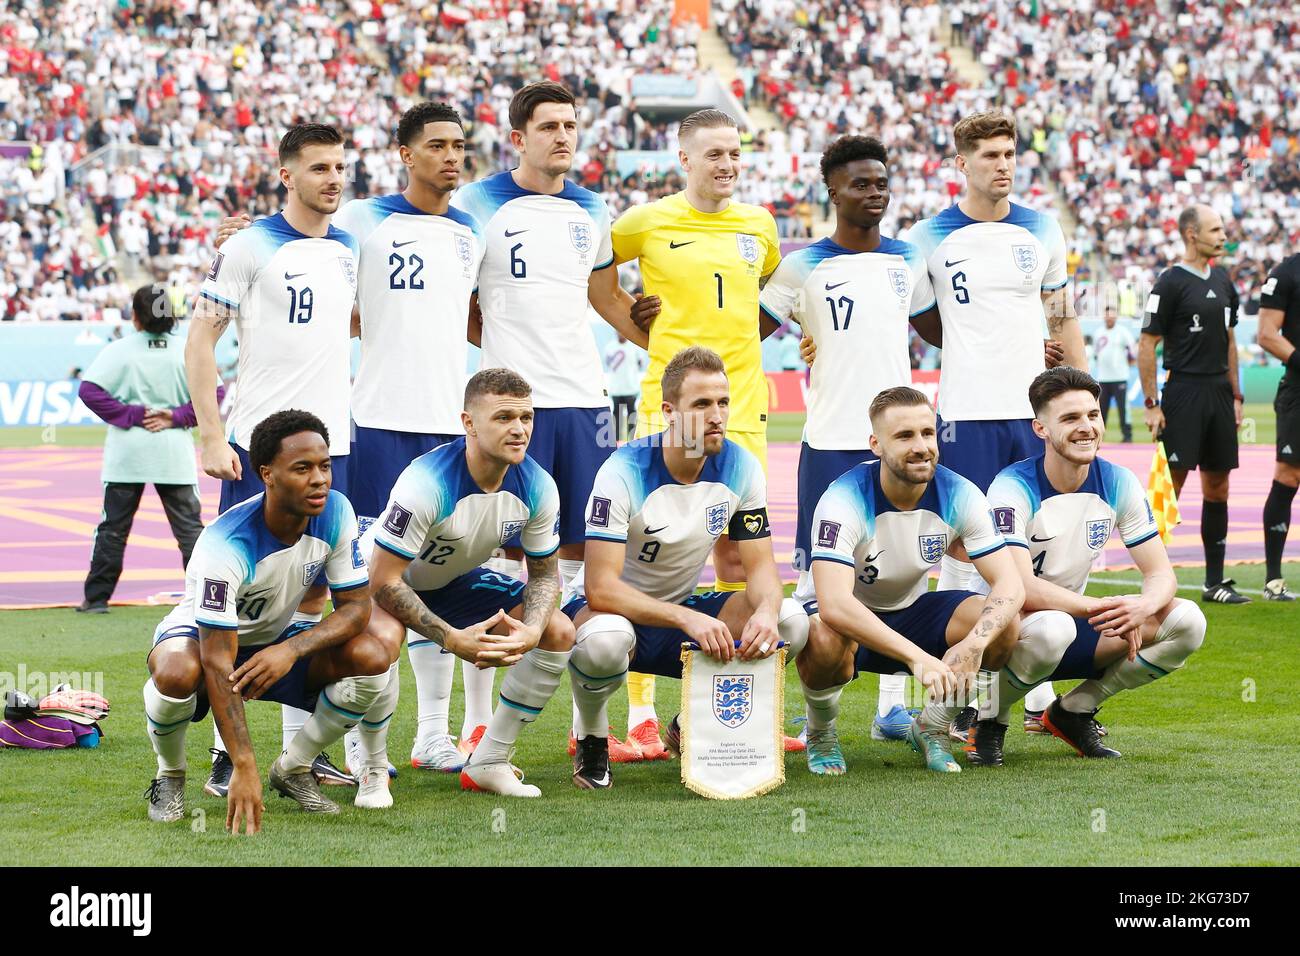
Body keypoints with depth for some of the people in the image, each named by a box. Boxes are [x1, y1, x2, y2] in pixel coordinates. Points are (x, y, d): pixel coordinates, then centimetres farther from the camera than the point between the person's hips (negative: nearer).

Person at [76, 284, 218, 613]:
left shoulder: (119, 350, -4)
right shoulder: (187, 351, -1)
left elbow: (88, 389, -11)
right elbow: (214, 391, -3)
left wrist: (130, 415, -8)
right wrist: (177, 416, -4)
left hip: (127, 451, -1)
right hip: (174, 453, 1)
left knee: (113, 527, 7)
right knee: (189, 526, 6)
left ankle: (97, 597, 9)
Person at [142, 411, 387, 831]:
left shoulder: (335, 513, -18)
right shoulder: (226, 544, -34)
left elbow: (356, 606, -14)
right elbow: (218, 664, -37)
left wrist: (292, 650, -35)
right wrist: (244, 767, -44)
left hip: (278, 639, 5)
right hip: (200, 635, -5)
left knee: (371, 659, -22)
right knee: (177, 673, -41)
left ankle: (293, 768, 1)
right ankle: (170, 776, -7)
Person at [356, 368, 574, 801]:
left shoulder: (537, 487, -18)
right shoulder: (427, 483, -36)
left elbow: (545, 572, -4)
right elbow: (384, 580, -33)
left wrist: (531, 631, -25)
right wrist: (454, 640, -38)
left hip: (456, 581, 6)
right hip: (384, 577, -6)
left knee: (559, 632, -8)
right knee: (383, 638, -39)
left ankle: (488, 763, 3)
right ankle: (374, 770, -16)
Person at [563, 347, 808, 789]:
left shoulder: (741, 468, -9)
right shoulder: (625, 472, -24)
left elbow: (760, 566, -5)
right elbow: (600, 587, -30)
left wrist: (766, 611, -30)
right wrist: (688, 620, -42)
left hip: (682, 611, 5)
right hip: (612, 610, -5)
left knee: (791, 621, -19)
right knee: (605, 639, -42)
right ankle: (591, 742, -7)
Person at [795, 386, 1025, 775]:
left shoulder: (959, 495, -15)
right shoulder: (845, 500, -28)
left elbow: (1009, 583, -19)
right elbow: (833, 604, -41)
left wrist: (974, 642, -40)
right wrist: (917, 657, -50)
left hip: (911, 611, 4)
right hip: (849, 618, -4)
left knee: (1005, 626, -22)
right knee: (825, 643, -40)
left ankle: (931, 728, 3)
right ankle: (821, 734, -5)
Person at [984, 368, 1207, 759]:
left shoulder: (1119, 483, -3)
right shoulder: (1013, 488, -20)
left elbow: (1161, 573, -5)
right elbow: (1020, 587, -31)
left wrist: (1144, 607, -29)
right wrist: (1104, 608, -37)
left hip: (1076, 617, 6)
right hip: (1009, 629, -6)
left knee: (1186, 621, -14)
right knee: (1052, 628, -41)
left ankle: (1074, 711, 2)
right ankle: (990, 719, -10)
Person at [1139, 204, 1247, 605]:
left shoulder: (1223, 281, 14)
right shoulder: (1171, 283, -8)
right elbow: (1147, 346, -8)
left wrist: (1235, 396, 17)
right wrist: (1151, 404, -12)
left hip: (1219, 393, 7)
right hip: (1184, 391, -7)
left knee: (1217, 488, 9)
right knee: (1170, 485, -7)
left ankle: (1215, 582, 16)